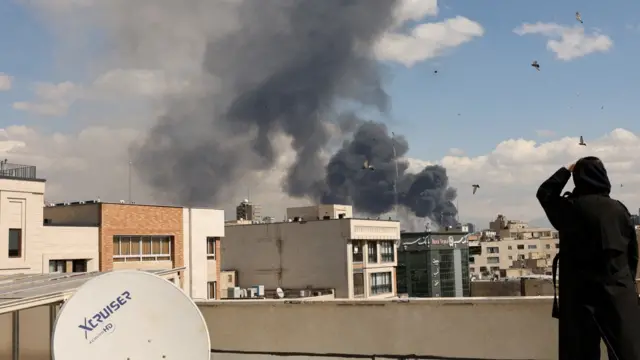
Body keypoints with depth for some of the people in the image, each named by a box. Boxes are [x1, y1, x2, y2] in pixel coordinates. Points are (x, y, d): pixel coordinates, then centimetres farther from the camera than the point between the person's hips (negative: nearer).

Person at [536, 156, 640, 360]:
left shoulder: (569, 208, -7)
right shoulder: (619, 209, 1)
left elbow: (545, 193, 14)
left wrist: (566, 171, 21)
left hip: (581, 292, -1)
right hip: (620, 291, 2)